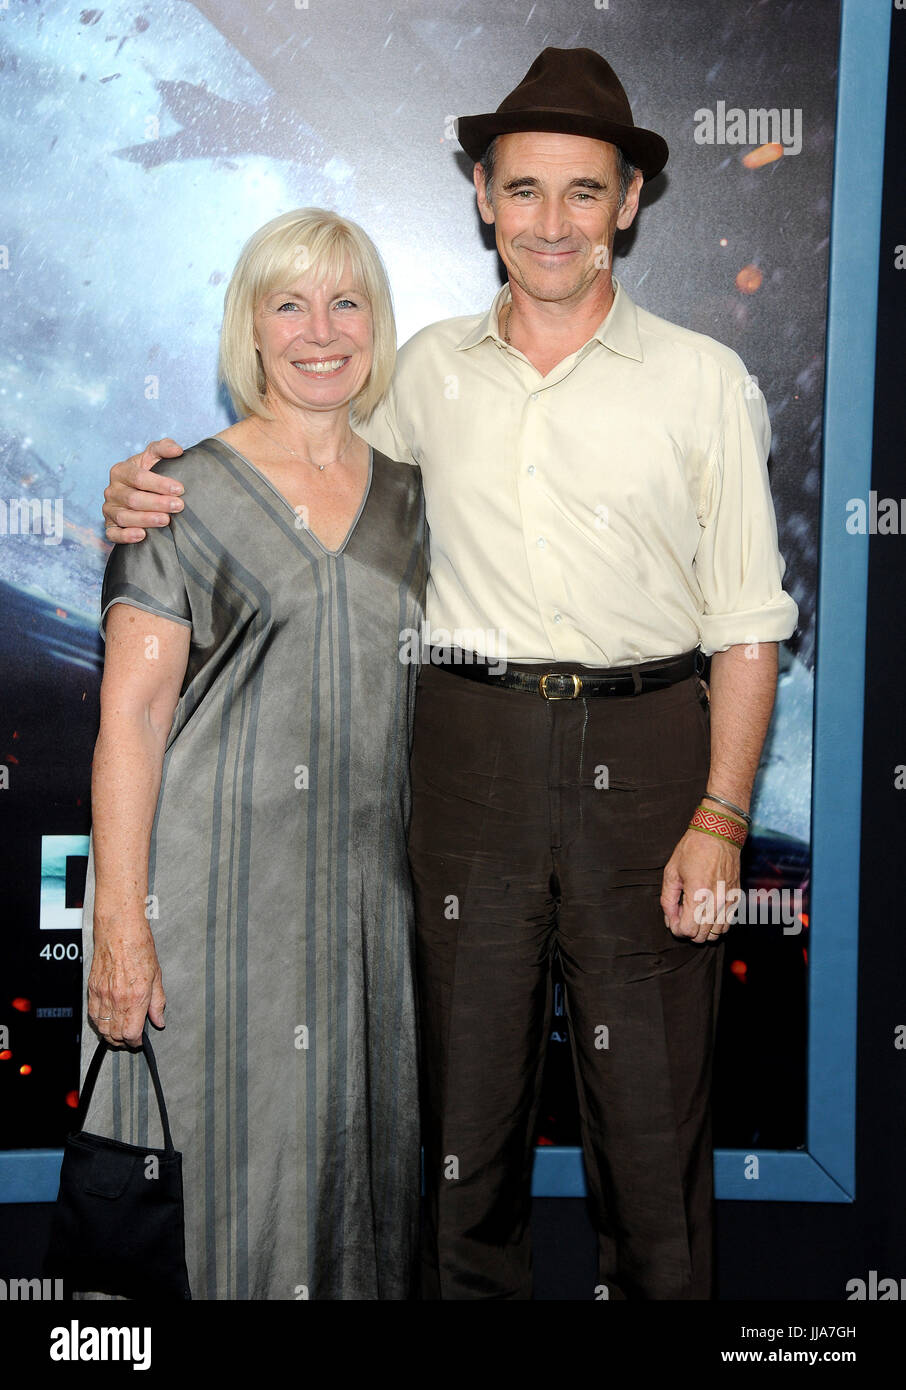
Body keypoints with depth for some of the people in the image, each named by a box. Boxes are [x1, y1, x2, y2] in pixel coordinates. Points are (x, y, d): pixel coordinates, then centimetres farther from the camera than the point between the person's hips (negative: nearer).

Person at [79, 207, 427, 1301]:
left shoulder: (407, 495, 10)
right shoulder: (188, 497, -5)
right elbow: (131, 717, -9)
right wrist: (118, 919, -16)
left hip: (365, 890, 5)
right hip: (218, 889, -4)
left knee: (353, 1138, 13)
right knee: (225, 1149, 3)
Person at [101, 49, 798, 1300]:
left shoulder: (702, 380, 2)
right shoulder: (432, 370, 8)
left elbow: (749, 625, 0)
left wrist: (720, 818, -8)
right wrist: (159, 485, 3)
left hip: (644, 749, -2)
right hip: (473, 744, 2)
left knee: (651, 1092, 5)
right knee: (468, 1070, 10)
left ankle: (661, 1289, 25)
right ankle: (468, 1286, 29)